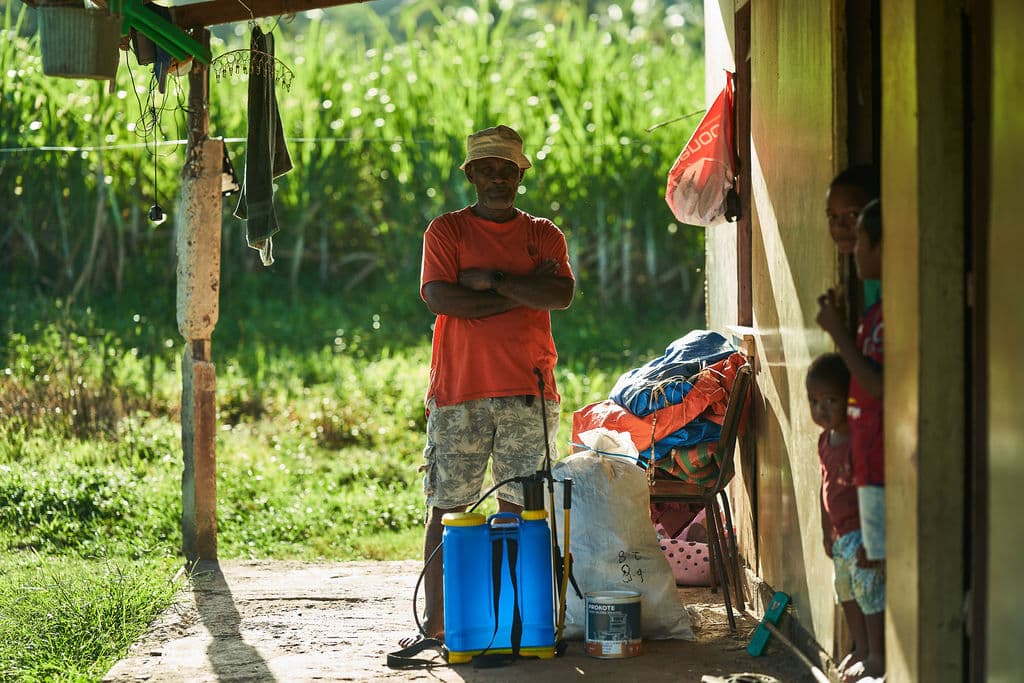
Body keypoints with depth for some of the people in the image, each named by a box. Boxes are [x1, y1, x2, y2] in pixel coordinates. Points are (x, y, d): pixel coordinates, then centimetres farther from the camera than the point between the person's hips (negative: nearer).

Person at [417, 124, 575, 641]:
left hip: (527, 391, 2)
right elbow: (440, 298, -9)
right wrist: (524, 292, -7)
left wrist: (492, 280, -9)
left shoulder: (544, 235, 13)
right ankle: (435, 619, -1)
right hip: (459, 391, -2)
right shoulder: (446, 231, 7)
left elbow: (562, 294, -5)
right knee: (447, 507, -3)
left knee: (519, 505, 1)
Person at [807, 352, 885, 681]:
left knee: (869, 591, -8)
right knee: (845, 592, 20)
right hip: (841, 535, 10)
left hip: (862, 531, -10)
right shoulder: (825, 441, 7)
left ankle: (876, 655, 1)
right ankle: (861, 649, 34)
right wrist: (827, 532, 20)